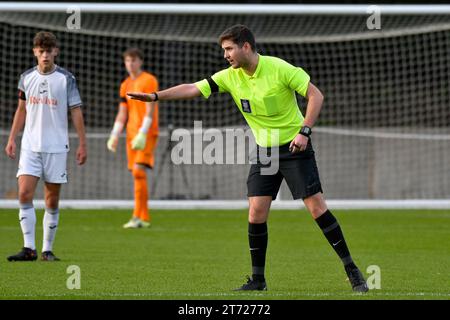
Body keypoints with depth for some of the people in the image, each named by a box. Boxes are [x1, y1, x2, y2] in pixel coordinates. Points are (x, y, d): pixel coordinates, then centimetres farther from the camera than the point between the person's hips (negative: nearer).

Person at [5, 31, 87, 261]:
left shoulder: (66, 79, -2)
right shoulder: (26, 77, 7)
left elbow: (76, 112, -1)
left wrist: (82, 144, -5)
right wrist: (11, 139, 11)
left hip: (56, 147, -2)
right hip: (30, 146, 2)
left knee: (52, 201, 2)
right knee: (25, 194, -11)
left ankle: (47, 250, 11)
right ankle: (29, 248, -9)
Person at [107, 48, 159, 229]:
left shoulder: (149, 81, -6)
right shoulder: (125, 85, 16)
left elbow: (150, 110, -13)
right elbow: (122, 114, 18)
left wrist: (142, 134, -22)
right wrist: (114, 136, 8)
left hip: (147, 133, -7)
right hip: (132, 133, 7)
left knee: (139, 171, -18)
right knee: (137, 175, 5)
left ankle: (137, 217, -20)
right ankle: (145, 218, 10)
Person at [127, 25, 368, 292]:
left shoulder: (279, 68, -16)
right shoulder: (230, 77, -2)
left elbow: (316, 95, -13)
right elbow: (192, 89, -2)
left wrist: (304, 131, -21)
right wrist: (155, 96, -13)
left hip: (294, 148, -5)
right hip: (264, 151, 5)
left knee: (316, 206, -10)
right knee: (256, 211, -5)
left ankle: (352, 270, -2)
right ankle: (258, 280, 6)